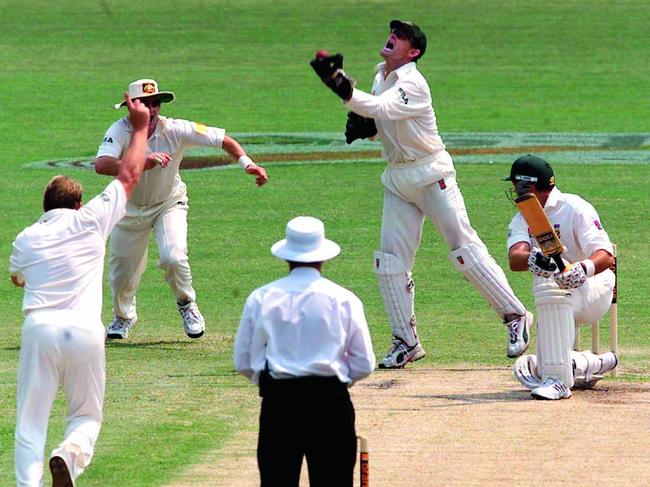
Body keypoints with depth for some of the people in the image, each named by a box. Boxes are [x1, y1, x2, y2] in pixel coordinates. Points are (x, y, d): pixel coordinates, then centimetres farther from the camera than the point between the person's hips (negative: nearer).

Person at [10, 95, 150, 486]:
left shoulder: (26, 238, 15)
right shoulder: (89, 220, 9)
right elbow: (129, 176, 19)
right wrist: (140, 128, 32)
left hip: (39, 328, 1)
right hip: (85, 330, -1)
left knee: (30, 424, 3)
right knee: (87, 416, 13)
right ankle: (71, 455, -20)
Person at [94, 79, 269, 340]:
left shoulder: (174, 130, -23)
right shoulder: (120, 131, -26)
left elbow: (222, 139, -17)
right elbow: (101, 165, -44)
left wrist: (246, 162, -34)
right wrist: (143, 163, -56)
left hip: (169, 204, -1)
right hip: (130, 208, 1)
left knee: (173, 256, -24)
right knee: (121, 271, 10)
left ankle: (186, 304, 7)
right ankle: (123, 316, 43)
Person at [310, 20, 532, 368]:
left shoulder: (411, 84, -19)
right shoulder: (382, 75, 8)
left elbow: (380, 108, -36)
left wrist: (342, 88, -48)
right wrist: (363, 126, -3)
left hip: (431, 175, -8)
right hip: (397, 179, 8)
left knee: (465, 249, -8)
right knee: (390, 261, 3)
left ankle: (515, 316, 2)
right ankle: (406, 342, 9)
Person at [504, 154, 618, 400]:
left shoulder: (574, 208, -14)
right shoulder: (522, 219, 4)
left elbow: (606, 256, -27)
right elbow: (514, 259, -19)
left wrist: (585, 268, -51)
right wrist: (532, 259, -45)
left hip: (596, 288, -8)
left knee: (549, 285, -38)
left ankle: (557, 379, -40)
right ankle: (596, 364, 25)